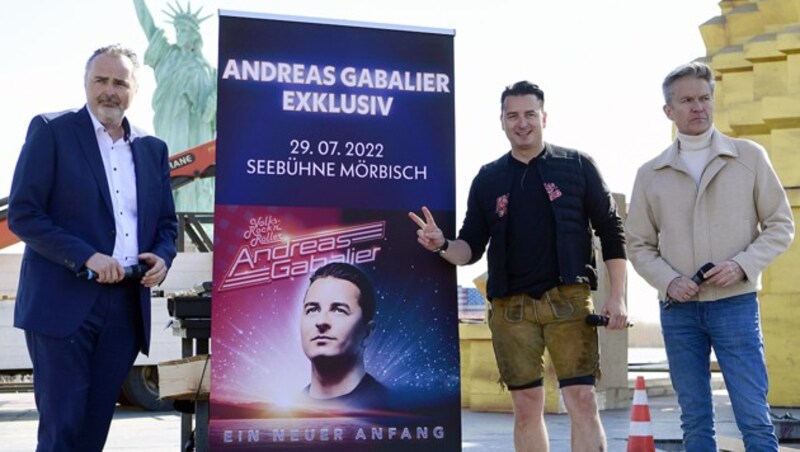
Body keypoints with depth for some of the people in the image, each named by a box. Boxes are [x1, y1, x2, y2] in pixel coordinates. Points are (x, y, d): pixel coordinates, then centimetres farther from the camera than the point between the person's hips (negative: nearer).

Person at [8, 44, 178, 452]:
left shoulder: (153, 149, 13)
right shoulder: (51, 131, -1)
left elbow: (166, 222, 19)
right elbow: (22, 214, -8)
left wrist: (163, 257, -3)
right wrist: (87, 257, -18)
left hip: (127, 307, 5)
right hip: (63, 303, -4)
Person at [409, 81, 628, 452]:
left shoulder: (576, 165, 4)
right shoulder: (487, 179, 11)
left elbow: (611, 232, 4)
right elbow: (471, 247, 11)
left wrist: (617, 297, -4)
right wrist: (442, 246, -12)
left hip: (569, 298, -2)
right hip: (511, 306, 2)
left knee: (582, 401, -7)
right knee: (526, 408, 7)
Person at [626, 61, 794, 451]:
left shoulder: (750, 157, 3)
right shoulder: (650, 174, 6)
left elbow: (780, 225, 4)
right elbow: (639, 245, 9)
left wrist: (743, 265, -12)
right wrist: (669, 281, -8)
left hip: (736, 303, -2)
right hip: (678, 309, 2)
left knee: (754, 418, -4)